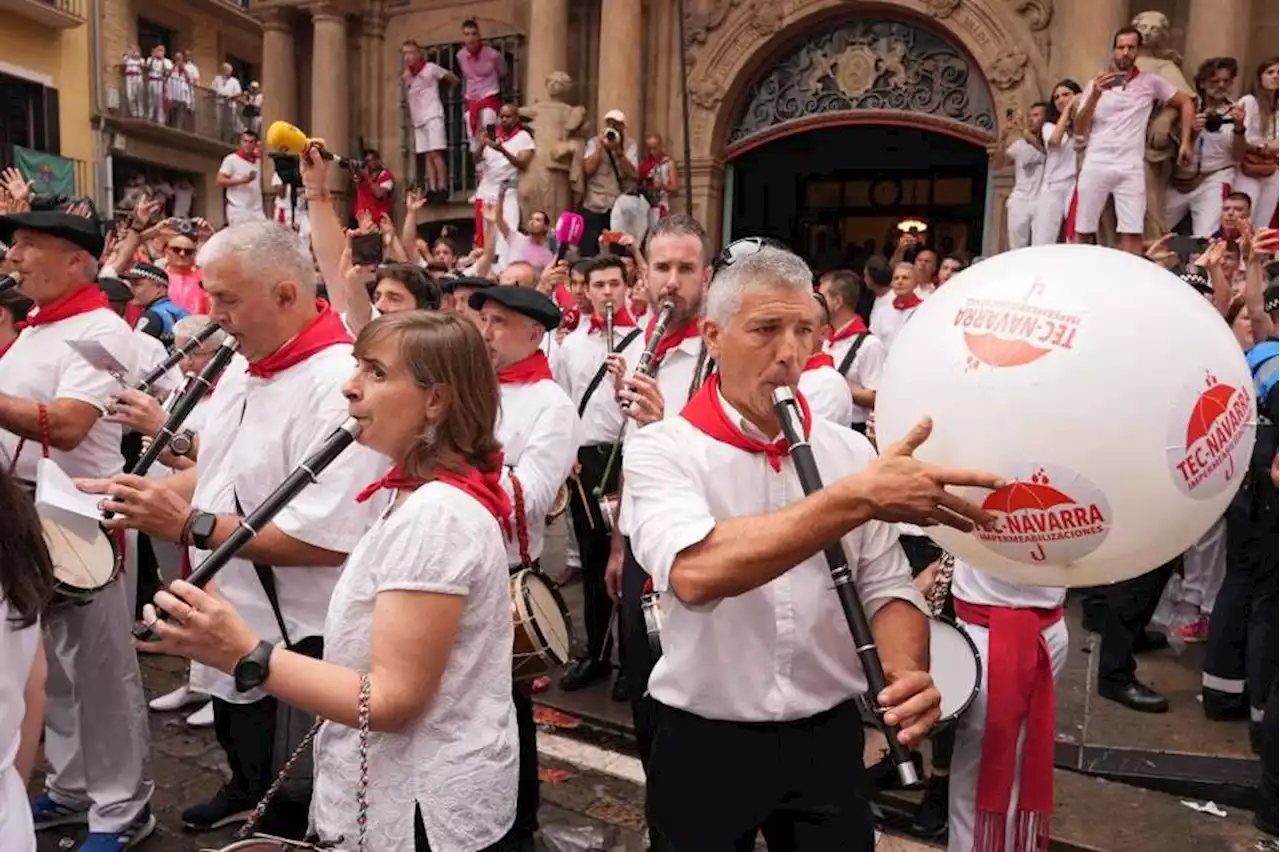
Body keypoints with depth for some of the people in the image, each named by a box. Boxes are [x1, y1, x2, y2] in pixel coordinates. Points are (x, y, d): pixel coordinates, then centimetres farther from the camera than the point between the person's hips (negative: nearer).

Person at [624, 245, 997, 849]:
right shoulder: (661, 450, -13)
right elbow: (695, 573, -31)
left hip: (828, 736, 3)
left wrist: (909, 673, -19)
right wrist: (857, 498, -35)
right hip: (704, 741, -3)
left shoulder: (849, 451, 1)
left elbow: (886, 587, 2)